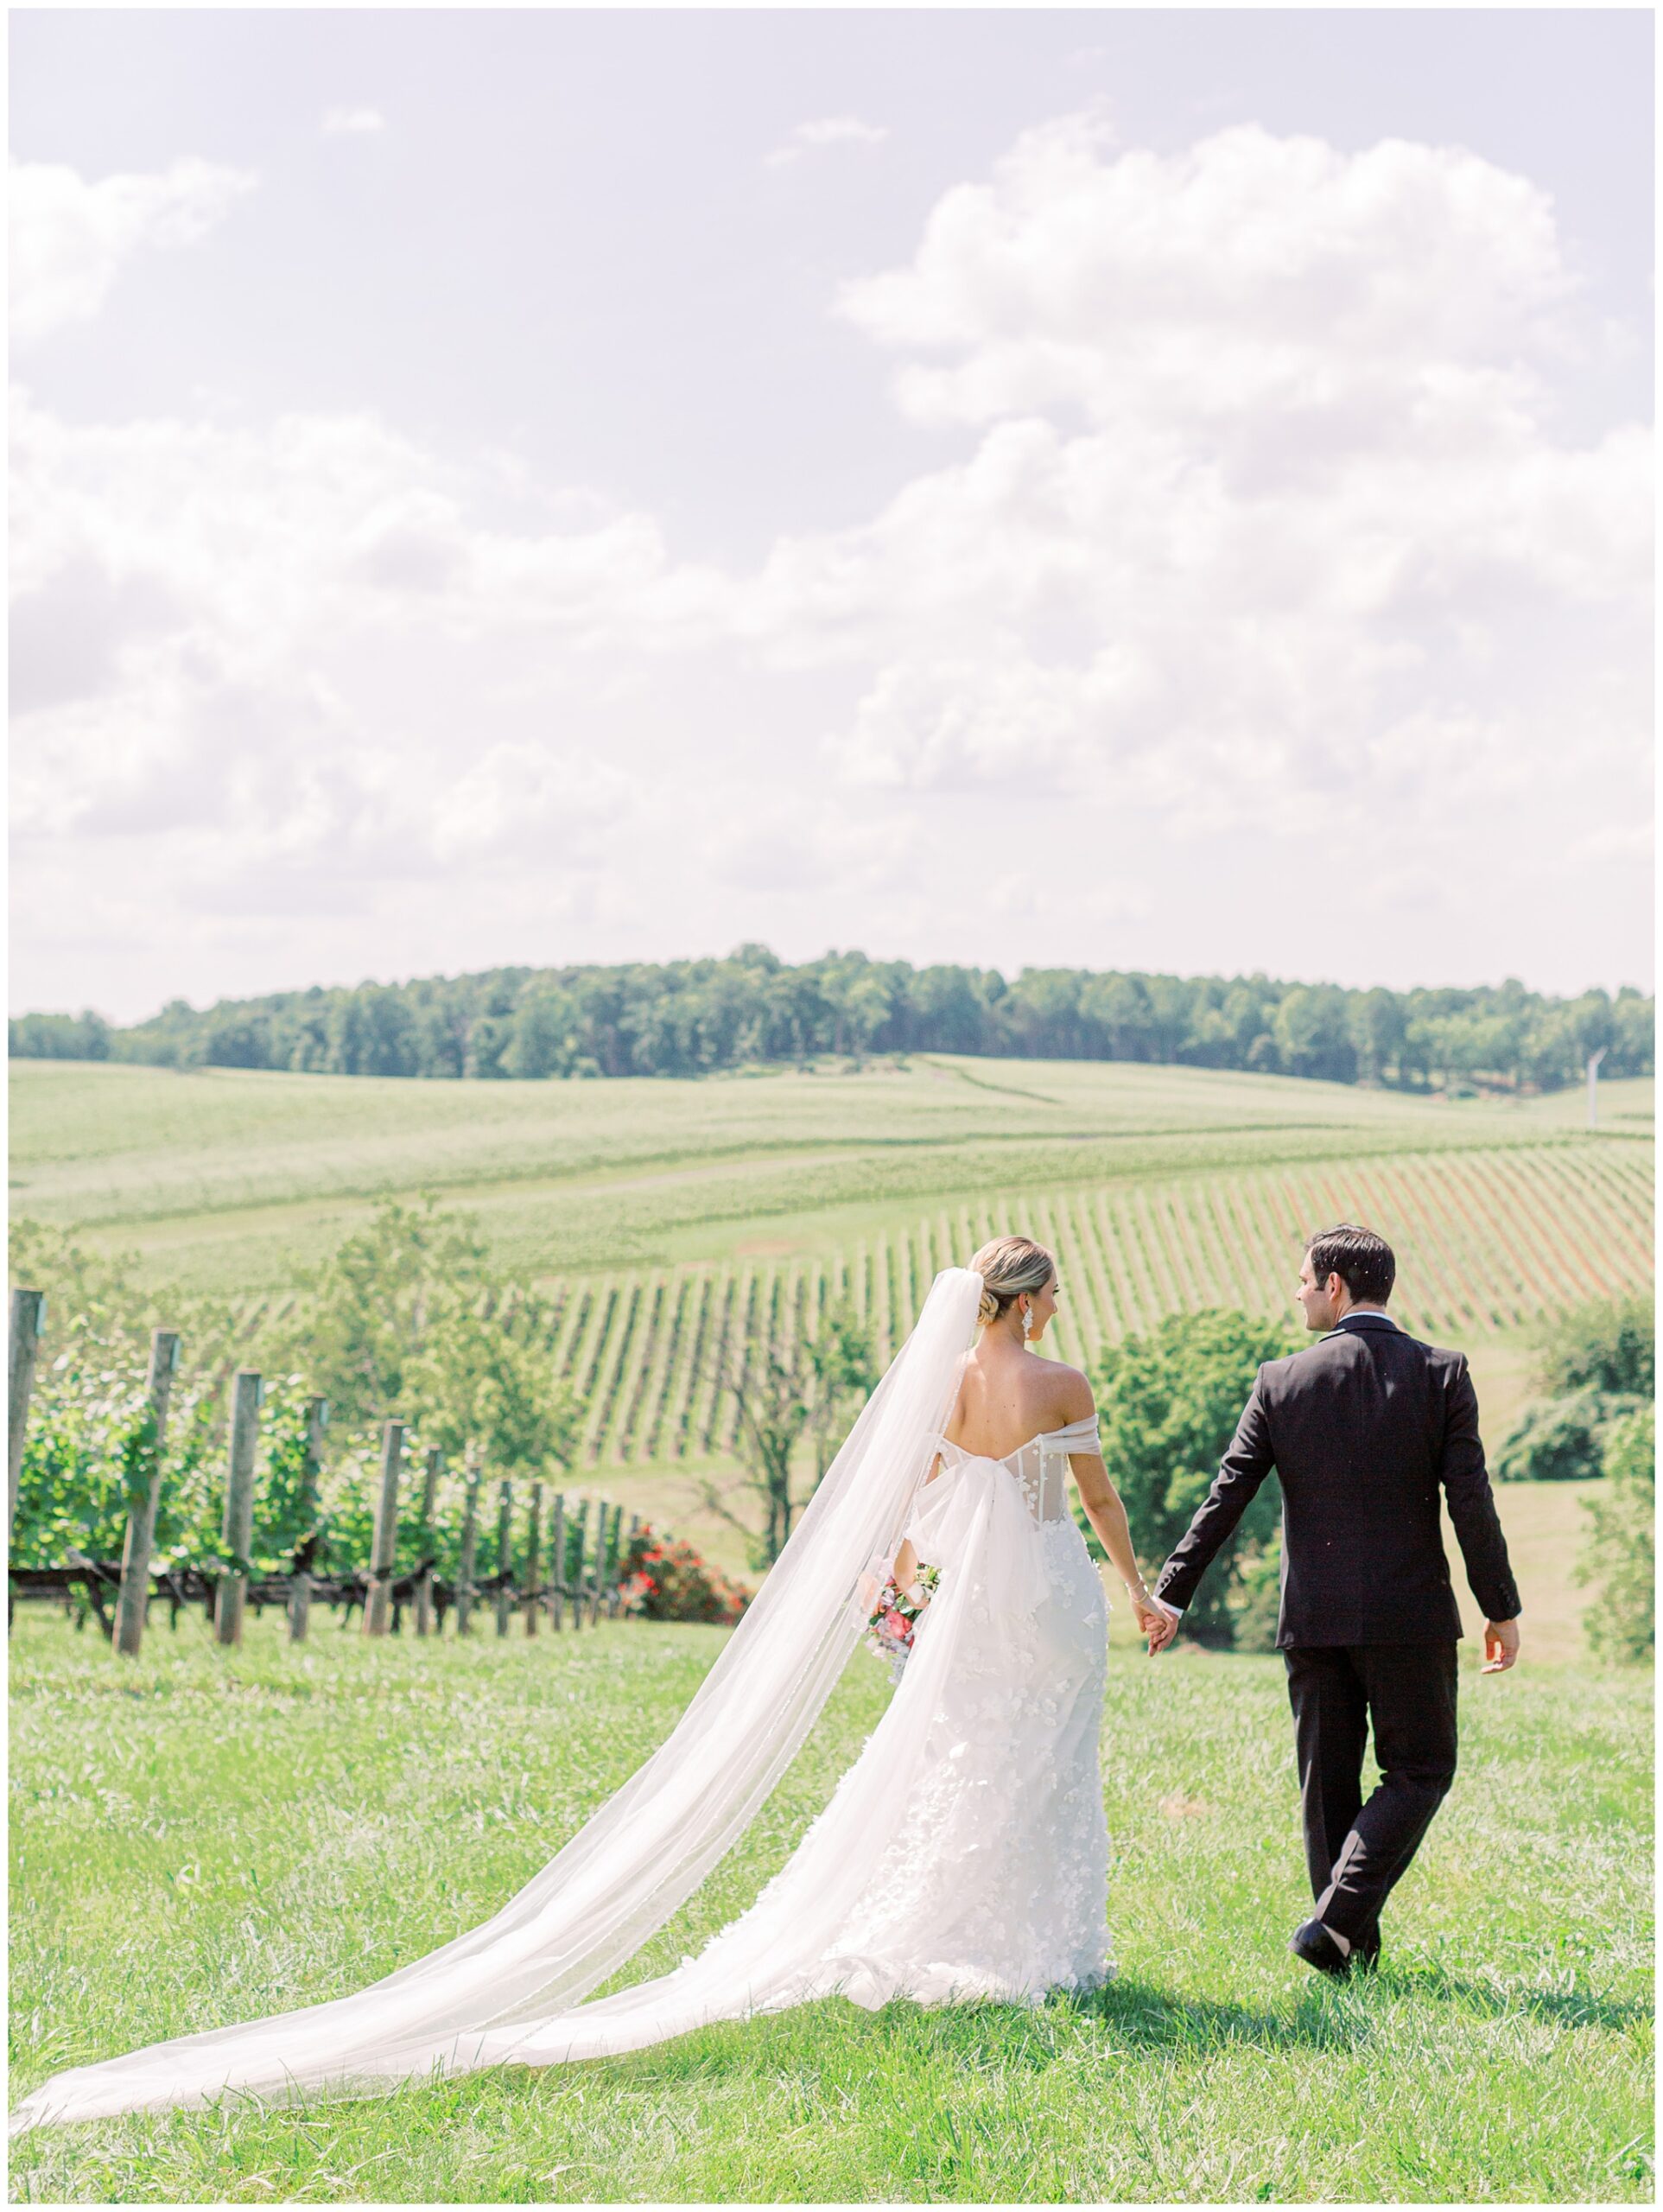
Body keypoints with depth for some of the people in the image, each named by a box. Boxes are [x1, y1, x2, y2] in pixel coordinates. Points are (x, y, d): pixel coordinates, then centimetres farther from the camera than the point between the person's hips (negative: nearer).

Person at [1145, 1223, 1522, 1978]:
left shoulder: (1282, 1382, -2)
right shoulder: (1440, 1374, -4)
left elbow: (1224, 1498, -2)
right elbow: (1471, 1502, -7)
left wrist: (1171, 1595, 4)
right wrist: (1501, 1609, 1)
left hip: (1314, 1617, 1)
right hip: (1410, 1614, -1)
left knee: (1328, 1780, 12)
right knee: (1419, 1771, 9)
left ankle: (1352, 1945, 14)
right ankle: (1340, 1916, -7)